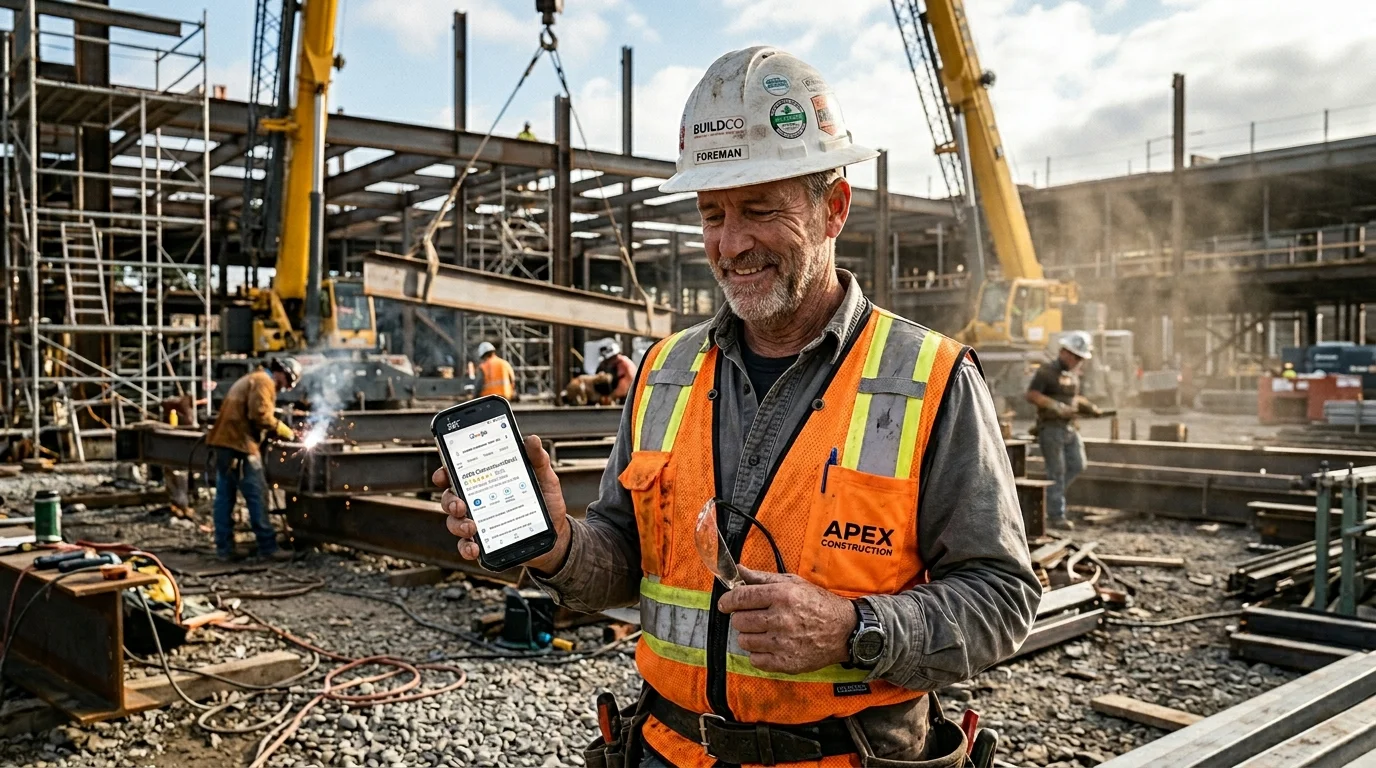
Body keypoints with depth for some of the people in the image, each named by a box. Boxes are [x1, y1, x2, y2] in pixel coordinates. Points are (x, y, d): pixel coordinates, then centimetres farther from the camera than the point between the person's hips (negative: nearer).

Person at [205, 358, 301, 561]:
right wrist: (286, 432, -8)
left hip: (224, 441, 10)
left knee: (224, 496, 9)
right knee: (257, 496, -7)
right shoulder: (264, 381, -6)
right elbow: (260, 415, -19)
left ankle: (224, 548, 11)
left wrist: (281, 432, 10)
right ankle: (267, 548, -5)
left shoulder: (251, 380, 26)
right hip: (239, 443, -10)